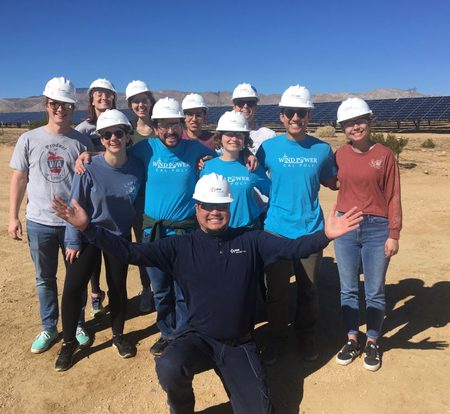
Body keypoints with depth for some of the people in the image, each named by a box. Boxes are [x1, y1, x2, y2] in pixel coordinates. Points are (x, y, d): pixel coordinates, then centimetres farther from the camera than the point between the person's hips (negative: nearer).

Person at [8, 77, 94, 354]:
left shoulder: (82, 142, -2)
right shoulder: (29, 139, 0)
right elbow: (19, 179, 4)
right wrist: (13, 216, 1)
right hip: (39, 223, 1)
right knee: (45, 278, 13)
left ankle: (77, 325, 29)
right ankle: (49, 328, 30)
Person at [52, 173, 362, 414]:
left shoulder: (250, 241, -3)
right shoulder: (180, 247, -4)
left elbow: (292, 247, -11)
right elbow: (132, 252, -8)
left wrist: (325, 235, -30)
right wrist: (88, 228, -17)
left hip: (241, 345, 1)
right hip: (199, 339, -1)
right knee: (168, 369, -31)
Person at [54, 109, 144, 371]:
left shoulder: (137, 168, -11)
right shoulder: (90, 168, -17)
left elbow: (140, 203, 2)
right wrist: (73, 242, -8)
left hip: (120, 235, 2)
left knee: (118, 288, 11)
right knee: (73, 288, -4)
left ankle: (119, 336, 34)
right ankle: (69, 342, 19)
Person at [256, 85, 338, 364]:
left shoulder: (322, 149, 0)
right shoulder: (269, 148, -3)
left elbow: (332, 183, 13)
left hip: (311, 230, 1)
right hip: (277, 230, -1)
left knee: (309, 290, 14)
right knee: (277, 290, 10)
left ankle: (307, 336, 36)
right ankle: (278, 337, 31)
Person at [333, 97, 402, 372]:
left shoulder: (385, 155, -4)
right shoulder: (339, 155, 2)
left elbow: (393, 197, -4)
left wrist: (394, 234, -7)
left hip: (377, 228, -2)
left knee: (375, 291, 8)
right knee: (348, 289, 12)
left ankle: (373, 343, 27)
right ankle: (352, 339, 29)